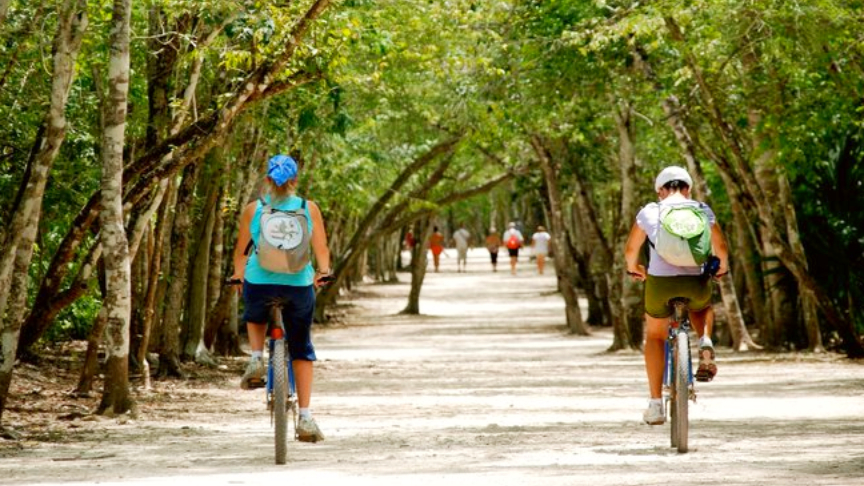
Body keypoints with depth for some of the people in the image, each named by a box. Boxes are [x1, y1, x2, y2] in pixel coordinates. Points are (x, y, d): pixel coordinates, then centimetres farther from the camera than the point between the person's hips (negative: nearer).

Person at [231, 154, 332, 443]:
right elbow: (321, 250, 2)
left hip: (259, 283, 0)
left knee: (255, 319, 35)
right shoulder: (309, 209, 1)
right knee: (301, 349, 13)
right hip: (299, 285, 0)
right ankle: (305, 417, 6)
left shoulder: (253, 210, 2)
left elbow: (241, 251, 10)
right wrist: (323, 272, 19)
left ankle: (256, 358, 7)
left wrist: (239, 274, 28)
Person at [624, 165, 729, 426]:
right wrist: (722, 268, 33)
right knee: (703, 308, 38)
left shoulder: (650, 211, 6)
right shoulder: (702, 210, 8)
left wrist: (633, 268, 35)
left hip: (660, 283, -1)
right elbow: (721, 247, 12)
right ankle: (705, 342, 6)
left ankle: (656, 404, 17)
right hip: (696, 284, 1)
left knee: (655, 336, 24)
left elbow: (631, 250, 14)